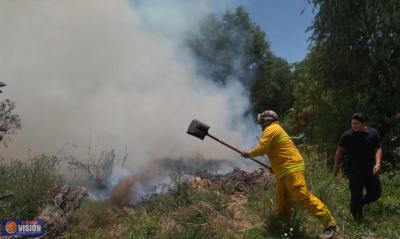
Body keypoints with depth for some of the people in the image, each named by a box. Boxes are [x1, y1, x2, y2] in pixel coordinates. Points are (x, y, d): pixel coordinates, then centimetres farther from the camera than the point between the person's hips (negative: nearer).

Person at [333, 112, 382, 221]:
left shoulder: (373, 133, -1)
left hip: (370, 170, 3)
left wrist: (377, 164, -10)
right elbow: (340, 151, 2)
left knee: (376, 193, 8)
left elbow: (378, 149, 5)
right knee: (356, 194, -2)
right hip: (355, 171, -3)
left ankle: (360, 204, 36)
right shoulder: (347, 135, -7)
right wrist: (336, 166, 7)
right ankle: (355, 214, 22)